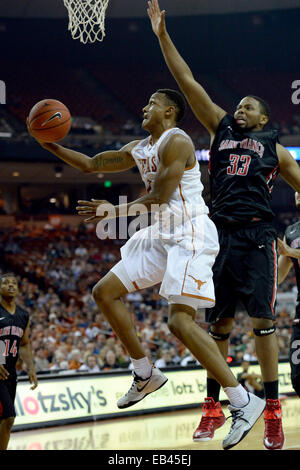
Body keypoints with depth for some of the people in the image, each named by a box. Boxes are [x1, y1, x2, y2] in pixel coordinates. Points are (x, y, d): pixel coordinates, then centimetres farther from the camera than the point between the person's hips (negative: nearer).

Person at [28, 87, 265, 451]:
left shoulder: (176, 142, -12)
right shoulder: (139, 149, 17)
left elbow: (159, 198, -16)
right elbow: (91, 164, 25)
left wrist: (114, 211, -10)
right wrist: (53, 147, 14)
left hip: (190, 234, -10)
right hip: (161, 235, 10)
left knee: (180, 322, -22)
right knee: (105, 292, 10)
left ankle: (243, 402, -18)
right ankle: (145, 375, 18)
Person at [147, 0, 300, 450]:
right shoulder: (221, 129, 17)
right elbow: (188, 83, 12)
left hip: (257, 236, -2)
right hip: (221, 235, 2)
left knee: (262, 321, -7)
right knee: (218, 324, 5)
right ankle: (213, 408, 13)